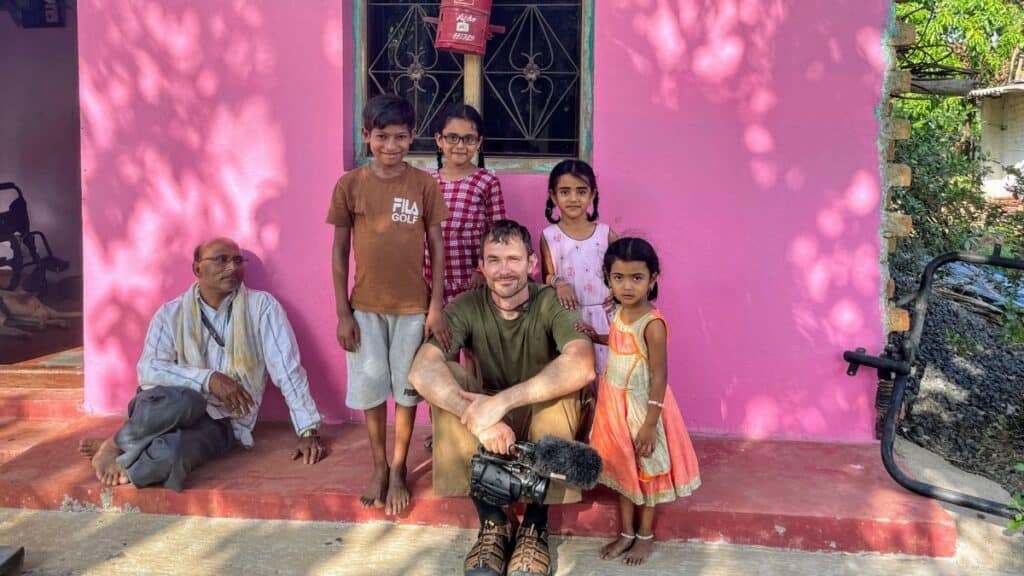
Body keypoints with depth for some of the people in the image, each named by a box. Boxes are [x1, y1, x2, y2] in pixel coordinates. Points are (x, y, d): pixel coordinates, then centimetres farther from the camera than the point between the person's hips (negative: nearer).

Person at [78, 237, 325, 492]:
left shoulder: (261, 306, -1)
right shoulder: (171, 313, 5)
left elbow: (287, 370, -7)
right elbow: (148, 370, -7)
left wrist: (309, 431, -14)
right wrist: (208, 379, -20)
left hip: (222, 422, -1)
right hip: (170, 407, 2)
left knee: (172, 454, -36)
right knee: (183, 400, -37)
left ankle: (122, 462, -8)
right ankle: (116, 445, -13)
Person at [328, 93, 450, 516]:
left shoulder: (424, 184, -4)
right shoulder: (350, 185, -3)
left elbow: (436, 246, -1)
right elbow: (339, 251, 1)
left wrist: (436, 306, -6)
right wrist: (342, 312, -2)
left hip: (413, 306, 0)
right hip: (366, 306, 1)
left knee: (407, 388, 8)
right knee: (371, 386, 8)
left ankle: (398, 469, 24)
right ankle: (379, 466, 27)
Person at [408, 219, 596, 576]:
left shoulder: (552, 303, -18)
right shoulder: (466, 307, -13)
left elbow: (582, 367, -38)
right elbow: (422, 370, -30)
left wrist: (501, 401, -44)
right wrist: (477, 416, -46)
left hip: (545, 422, -2)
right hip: (489, 418, 2)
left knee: (563, 382, -34)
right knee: (444, 377, -26)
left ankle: (535, 525, -20)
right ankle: (492, 522, -20)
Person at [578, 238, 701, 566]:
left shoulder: (652, 324, -25)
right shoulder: (619, 312, -1)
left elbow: (659, 376, -21)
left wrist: (650, 424, -20)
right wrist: (595, 336, 3)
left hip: (642, 406, -7)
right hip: (615, 402, 7)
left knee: (645, 472, 11)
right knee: (621, 469, 18)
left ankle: (645, 536, 30)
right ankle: (626, 533, 34)